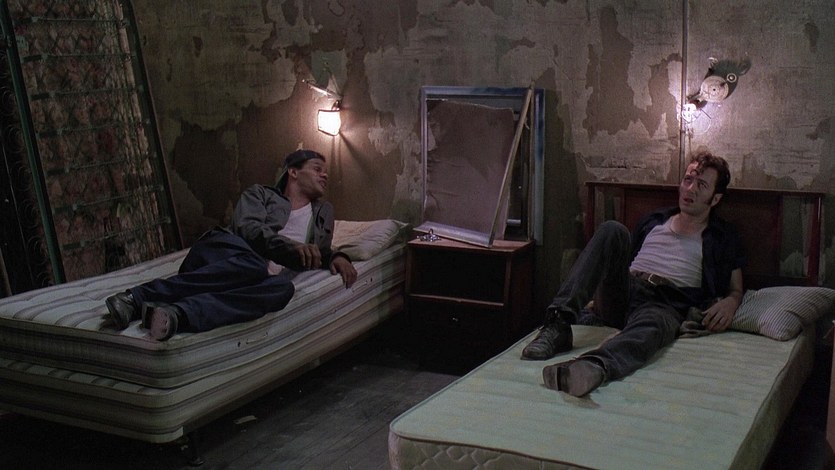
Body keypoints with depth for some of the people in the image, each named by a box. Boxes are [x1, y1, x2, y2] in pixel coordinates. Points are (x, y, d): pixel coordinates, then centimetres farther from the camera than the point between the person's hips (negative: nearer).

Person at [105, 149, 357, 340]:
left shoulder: (324, 212, 35)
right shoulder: (259, 193, 21)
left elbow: (319, 253, 37)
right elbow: (247, 227, 2)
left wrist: (336, 257, 13)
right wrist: (290, 246, -13)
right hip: (226, 250, -2)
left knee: (282, 287, -38)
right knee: (253, 266, -42)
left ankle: (178, 313, -53)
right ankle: (136, 296, -45)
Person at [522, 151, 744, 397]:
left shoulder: (725, 237, 22)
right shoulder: (654, 220, 29)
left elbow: (736, 289, 21)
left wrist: (728, 303, -3)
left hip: (667, 304, -3)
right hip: (622, 294, 3)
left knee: (650, 326, -42)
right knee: (612, 229, -25)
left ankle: (594, 366, -77)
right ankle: (559, 324, -38)